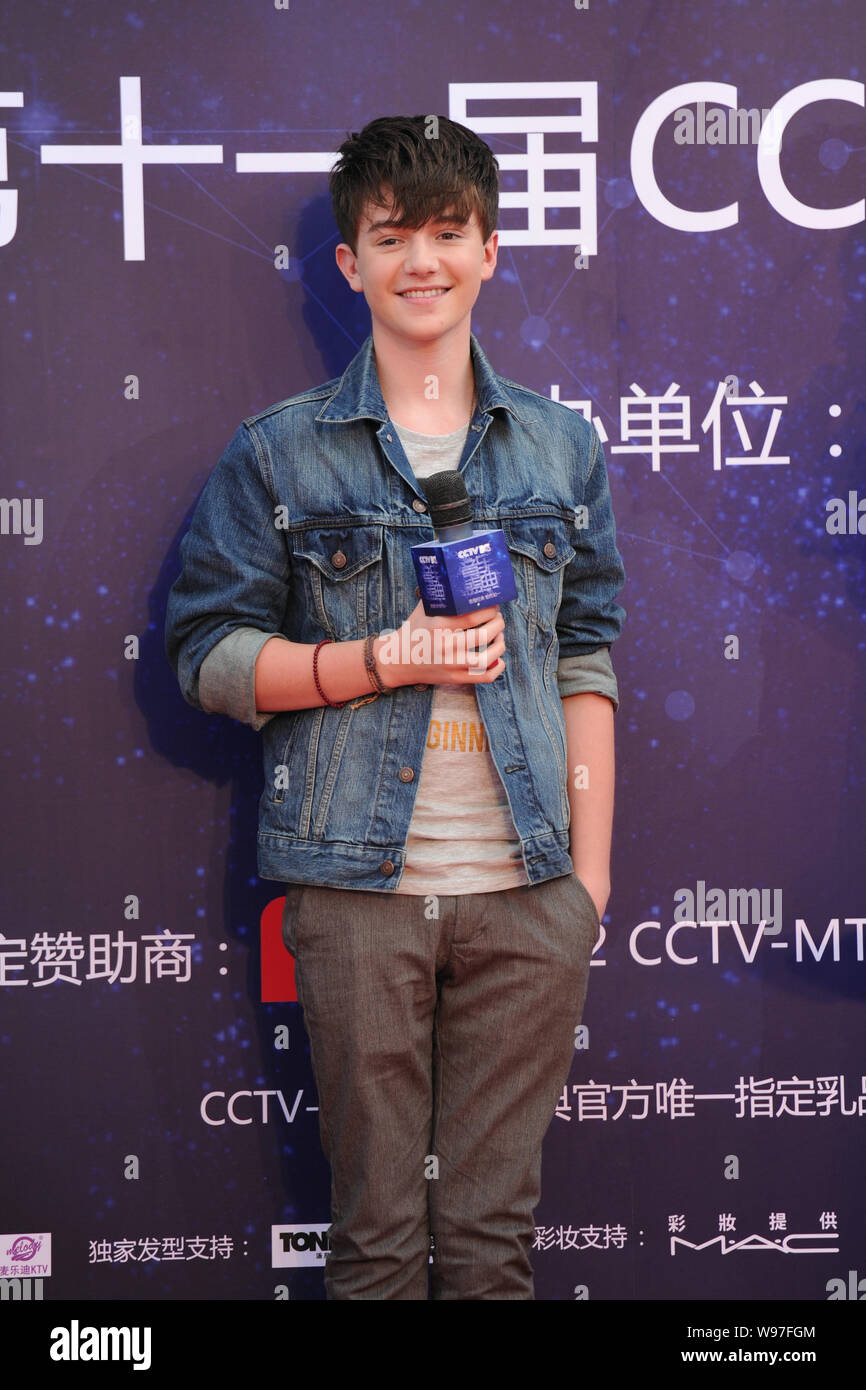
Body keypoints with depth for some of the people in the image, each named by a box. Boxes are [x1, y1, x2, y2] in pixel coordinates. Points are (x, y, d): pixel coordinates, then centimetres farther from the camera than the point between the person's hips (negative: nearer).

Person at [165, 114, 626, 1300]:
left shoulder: (563, 448, 11)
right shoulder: (279, 454, 4)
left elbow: (585, 668, 10)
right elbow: (206, 655, 0)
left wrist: (590, 876, 4)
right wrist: (391, 658, -12)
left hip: (526, 890, 2)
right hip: (358, 888, -1)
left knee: (494, 1224, 8)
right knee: (377, 1225, 6)